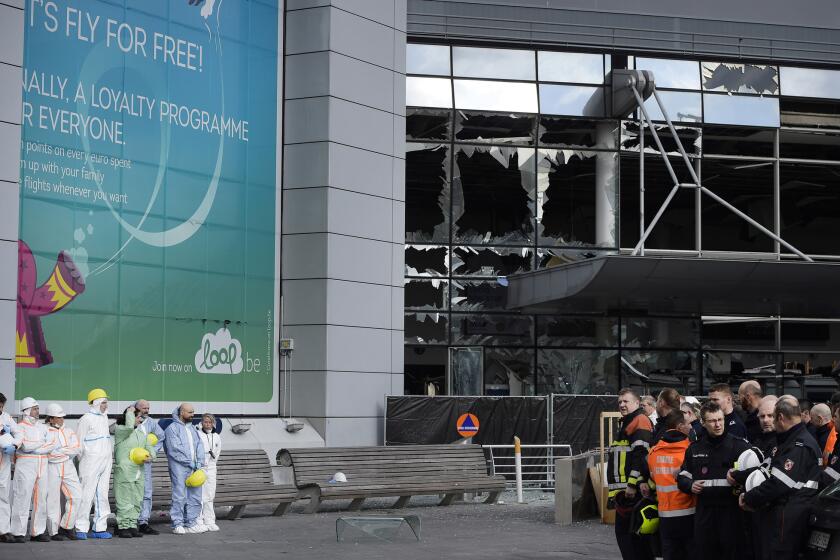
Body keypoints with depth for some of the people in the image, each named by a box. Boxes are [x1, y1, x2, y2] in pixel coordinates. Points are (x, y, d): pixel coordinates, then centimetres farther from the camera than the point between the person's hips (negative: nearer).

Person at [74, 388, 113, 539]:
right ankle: (81, 529, -4)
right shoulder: (86, 419, -8)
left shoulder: (104, 418, 15)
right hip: (91, 463, -8)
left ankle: (99, 528, 11)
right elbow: (79, 442, -7)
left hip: (105, 462, 8)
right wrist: (83, 460, -7)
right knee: (87, 495, -8)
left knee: (102, 495, 7)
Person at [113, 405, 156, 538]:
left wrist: (150, 456, -8)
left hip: (139, 474, 7)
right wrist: (130, 412, -12)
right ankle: (123, 527, 0)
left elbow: (149, 447, 15)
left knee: (137, 501, 10)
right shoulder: (120, 430, -6)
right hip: (124, 472, -7)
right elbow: (129, 427, -28)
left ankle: (132, 526, 17)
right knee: (124, 502, -5)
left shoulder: (141, 432, 17)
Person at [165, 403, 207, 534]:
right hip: (179, 466, -7)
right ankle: (177, 524, -2)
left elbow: (199, 445, 14)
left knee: (195, 495, 7)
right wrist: (191, 463, -11)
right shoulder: (172, 428, -4)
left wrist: (199, 462, -2)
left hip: (193, 468, 7)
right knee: (179, 496, -7)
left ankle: (191, 523, 14)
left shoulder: (192, 428, 19)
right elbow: (175, 449, -12)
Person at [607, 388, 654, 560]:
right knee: (623, 532, 13)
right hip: (623, 491, 10)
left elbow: (641, 456, -19)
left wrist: (633, 485, -23)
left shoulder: (640, 422, -9)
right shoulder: (625, 424, 23)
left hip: (633, 491, -10)